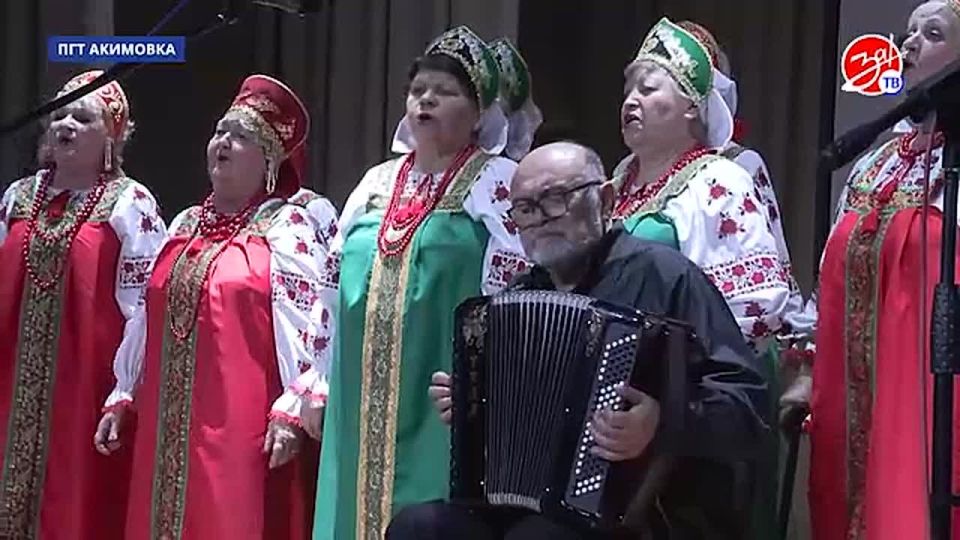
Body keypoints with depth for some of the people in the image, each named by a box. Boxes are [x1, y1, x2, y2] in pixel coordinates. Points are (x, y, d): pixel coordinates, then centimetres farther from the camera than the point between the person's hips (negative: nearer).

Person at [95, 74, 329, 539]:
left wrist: (291, 412, -19)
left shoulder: (287, 227, -4)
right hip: (167, 426, 7)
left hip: (241, 427, -7)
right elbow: (147, 321, 21)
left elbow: (302, 323, -12)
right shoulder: (185, 224, 17)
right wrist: (122, 397, 19)